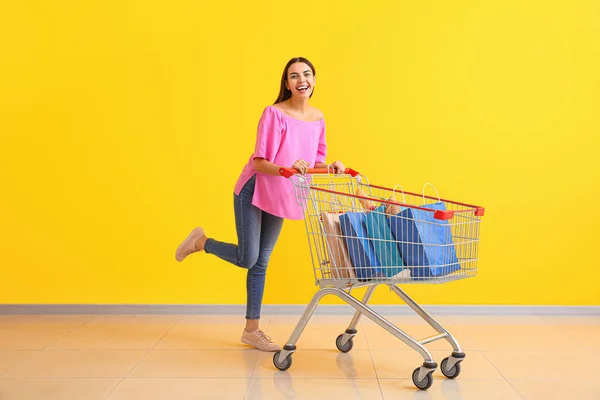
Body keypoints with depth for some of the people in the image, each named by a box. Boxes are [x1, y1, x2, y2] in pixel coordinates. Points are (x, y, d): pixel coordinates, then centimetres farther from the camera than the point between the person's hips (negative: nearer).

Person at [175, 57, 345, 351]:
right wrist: (286, 169, -39)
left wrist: (330, 167, -13)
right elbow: (259, 162, -21)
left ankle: (252, 330, 20)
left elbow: (315, 161, 8)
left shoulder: (318, 118, 1)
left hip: (281, 197, 6)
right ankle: (200, 242, 22)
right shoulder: (274, 114, -18)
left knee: (261, 262, 11)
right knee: (248, 258, -6)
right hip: (254, 192, -6)